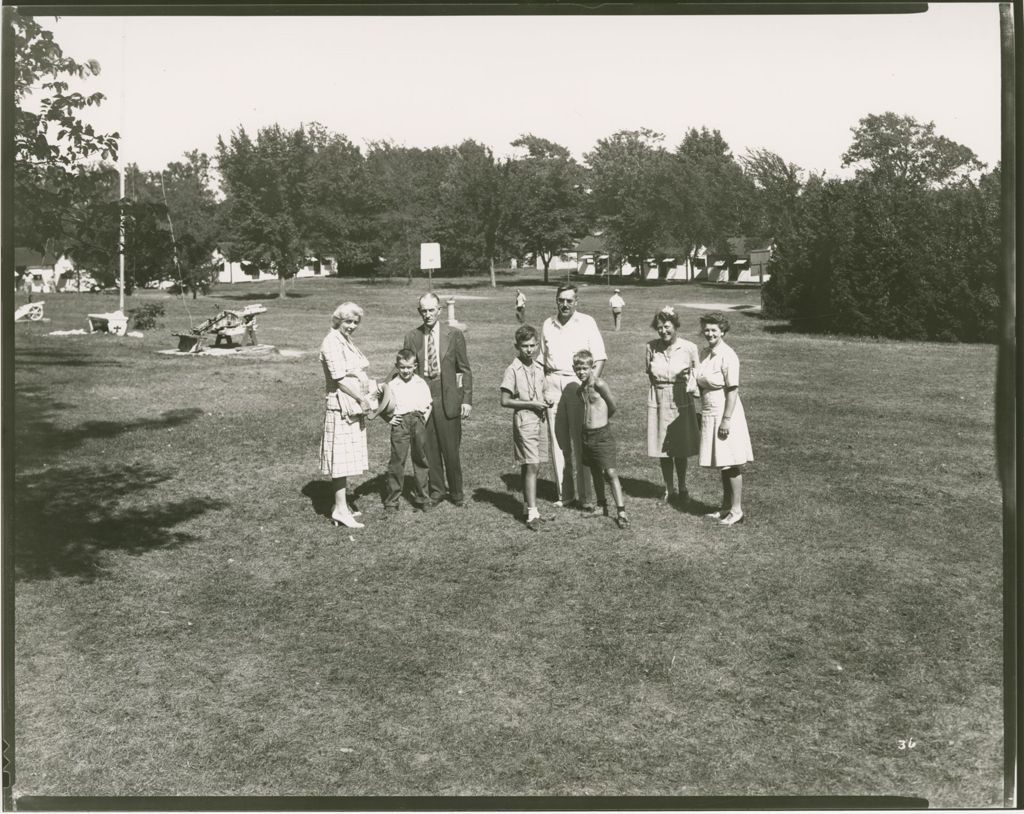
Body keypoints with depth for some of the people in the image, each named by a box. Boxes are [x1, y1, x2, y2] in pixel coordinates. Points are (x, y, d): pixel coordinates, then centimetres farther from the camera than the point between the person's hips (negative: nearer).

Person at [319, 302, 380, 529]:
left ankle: (342, 504, 21)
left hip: (355, 408, 9)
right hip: (341, 407, -9)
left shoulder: (347, 342, 16)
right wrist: (362, 399, -12)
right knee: (341, 458, -6)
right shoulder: (331, 343, -13)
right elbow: (340, 379, -17)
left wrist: (371, 387, 6)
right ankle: (340, 509, -2)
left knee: (348, 458, 13)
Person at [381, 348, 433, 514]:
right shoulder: (391, 385, 6)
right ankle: (391, 503, 0)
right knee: (397, 461, -6)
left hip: (418, 421, 3)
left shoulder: (421, 383, 13)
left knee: (421, 461, 7)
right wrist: (388, 418, 0)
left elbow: (429, 403, 20)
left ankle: (420, 500, 17)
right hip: (400, 422, -3)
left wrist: (425, 418, 8)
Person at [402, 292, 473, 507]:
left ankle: (456, 493, 17)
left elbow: (465, 370, 3)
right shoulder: (412, 337, 6)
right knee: (429, 449, 6)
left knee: (451, 449, 1)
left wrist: (467, 399, -3)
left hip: (448, 398, -2)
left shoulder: (454, 334, 1)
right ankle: (436, 491, 21)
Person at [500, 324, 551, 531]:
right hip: (524, 420, -6)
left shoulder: (539, 369, 10)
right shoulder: (513, 370, -8)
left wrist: (544, 403, 0)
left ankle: (527, 505, 20)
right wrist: (530, 403, -14)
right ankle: (532, 514, -11)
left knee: (529, 467, 11)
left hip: (540, 419, 6)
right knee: (530, 466, -11)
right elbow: (505, 401, -10)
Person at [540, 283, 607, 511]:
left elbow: (600, 358, 0)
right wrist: (544, 388, 6)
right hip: (553, 384, 4)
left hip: (578, 383, -3)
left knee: (580, 442, -6)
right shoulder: (547, 325, 12)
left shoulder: (587, 322, 2)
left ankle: (585, 496, -2)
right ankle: (564, 494, 11)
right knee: (558, 441, 4)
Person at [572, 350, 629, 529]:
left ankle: (621, 511, -8)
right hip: (586, 435, 7)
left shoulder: (599, 384, -13)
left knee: (610, 472, -9)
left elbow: (613, 407, -5)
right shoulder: (581, 388, 8)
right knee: (595, 472, 16)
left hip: (602, 435, -7)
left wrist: (601, 420, 9)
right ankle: (601, 506, 29)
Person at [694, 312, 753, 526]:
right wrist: (702, 412, 14)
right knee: (721, 464, 15)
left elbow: (733, 390, -17)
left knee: (731, 465, -1)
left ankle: (737, 510, 8)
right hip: (709, 414, 8)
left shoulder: (727, 355, -15)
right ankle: (726, 507, 26)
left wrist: (726, 419, -20)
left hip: (725, 414, -8)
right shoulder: (704, 353, 9)